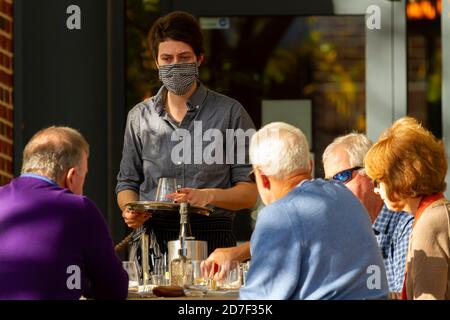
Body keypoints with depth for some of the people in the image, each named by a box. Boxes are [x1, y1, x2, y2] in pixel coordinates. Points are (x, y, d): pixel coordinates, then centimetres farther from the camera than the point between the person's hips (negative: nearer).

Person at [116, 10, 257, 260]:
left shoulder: (230, 113, 5)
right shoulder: (139, 117, 15)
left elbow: (250, 192, 3)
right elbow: (127, 182, 23)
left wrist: (209, 196, -15)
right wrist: (129, 209, 0)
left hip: (212, 240, -2)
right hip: (153, 241, 2)